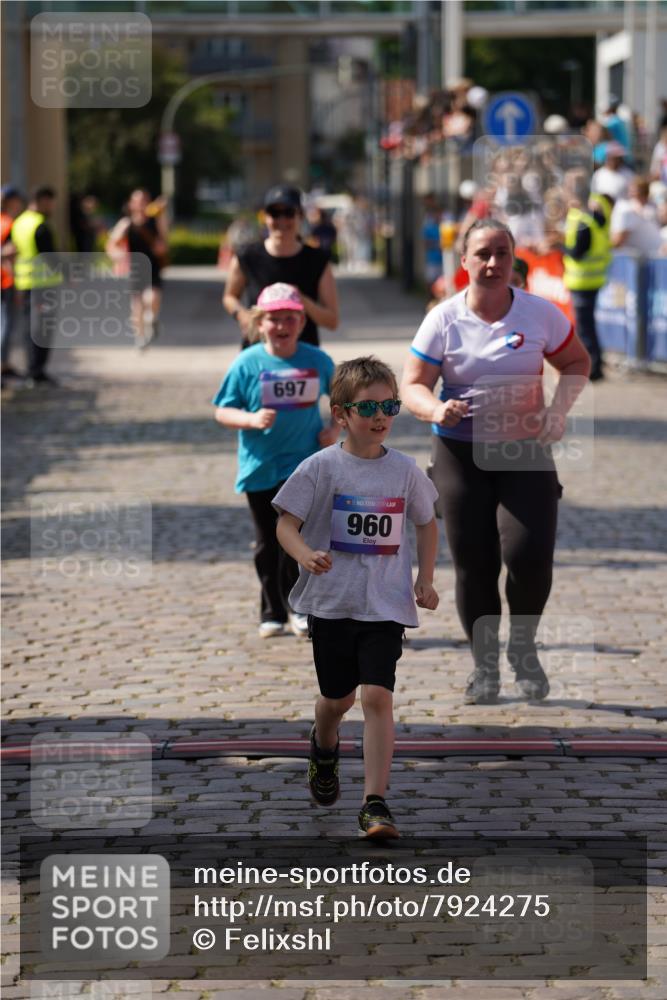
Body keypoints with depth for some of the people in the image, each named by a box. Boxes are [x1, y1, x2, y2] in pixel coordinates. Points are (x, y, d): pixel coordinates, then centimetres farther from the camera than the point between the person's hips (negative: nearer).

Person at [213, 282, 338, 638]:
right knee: (268, 543, 10)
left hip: (303, 462, 0)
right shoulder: (248, 363, -6)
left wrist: (334, 429, -1)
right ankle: (272, 613, 21)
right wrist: (252, 419, -21)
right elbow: (222, 411, -4)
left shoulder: (317, 361, -1)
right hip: (260, 465, 0)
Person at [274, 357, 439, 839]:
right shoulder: (321, 467, -6)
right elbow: (286, 523, -6)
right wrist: (306, 555, -26)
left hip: (386, 605, 0)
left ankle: (376, 803, -13)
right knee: (338, 697, 12)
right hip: (331, 601, 0)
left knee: (377, 695, -14)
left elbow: (426, 523, 16)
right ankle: (324, 746, 49)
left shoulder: (405, 470, 1)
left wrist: (425, 578, 8)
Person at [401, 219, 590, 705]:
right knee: (474, 565, -1)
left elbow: (577, 362, 10)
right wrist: (436, 409, -26)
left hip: (527, 452, 0)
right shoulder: (444, 319, -7)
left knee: (530, 555, -14)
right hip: (461, 452, 0)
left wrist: (558, 409, -8)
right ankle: (484, 664, 19)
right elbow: (413, 385, -4)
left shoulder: (540, 314, -4)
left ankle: (523, 648, 13)